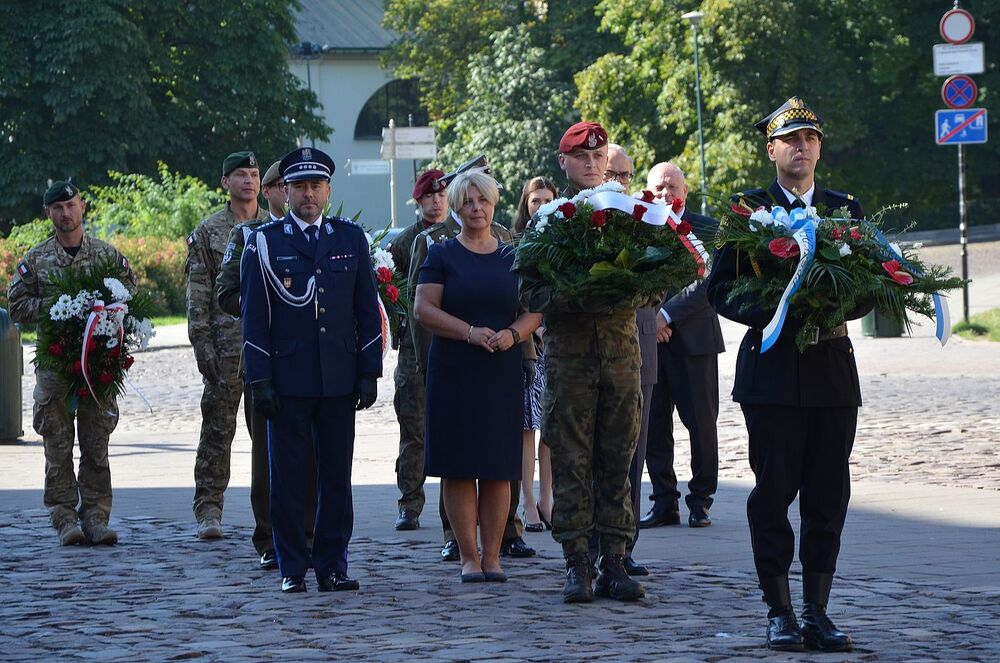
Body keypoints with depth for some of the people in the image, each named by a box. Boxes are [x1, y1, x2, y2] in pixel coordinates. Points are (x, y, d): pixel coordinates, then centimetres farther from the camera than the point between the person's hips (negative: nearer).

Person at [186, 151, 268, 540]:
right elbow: (198, 295, 1)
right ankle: (209, 511, 2)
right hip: (227, 345, -2)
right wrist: (202, 346, -7)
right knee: (218, 428, -2)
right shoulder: (208, 232, 4)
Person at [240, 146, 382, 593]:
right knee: (287, 476, 0)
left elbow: (368, 311, 10)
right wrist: (259, 380, -6)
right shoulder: (264, 242, 3)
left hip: (339, 379, 2)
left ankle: (332, 565, 10)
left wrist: (369, 372, 3)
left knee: (337, 475, 4)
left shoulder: (351, 239, 10)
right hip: (287, 379, -2)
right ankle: (292, 568, 7)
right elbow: (254, 317, 1)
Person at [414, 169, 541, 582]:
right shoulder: (442, 255, 4)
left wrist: (513, 333, -12)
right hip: (453, 374, -2)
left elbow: (534, 311, 9)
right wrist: (470, 332, -18)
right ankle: (469, 557, 2)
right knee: (459, 467, -4)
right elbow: (424, 309, -6)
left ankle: (492, 556, 6)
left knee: (498, 469, 1)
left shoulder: (513, 257, 12)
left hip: (503, 374, 2)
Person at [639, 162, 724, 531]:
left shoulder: (706, 230, 0)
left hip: (693, 338, -2)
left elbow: (707, 283, -9)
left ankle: (700, 500, 11)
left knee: (701, 423, 1)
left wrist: (668, 314, -14)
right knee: (653, 425, 4)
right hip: (647, 341, 2)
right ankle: (664, 502, 11)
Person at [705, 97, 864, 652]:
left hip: (831, 364, 3)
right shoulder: (746, 209, 4)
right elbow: (720, 289, 2)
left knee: (828, 495, 2)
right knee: (773, 491, -3)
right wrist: (768, 313, -14)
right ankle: (780, 613, 4)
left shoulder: (846, 209, 12)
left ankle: (817, 612, 8)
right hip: (772, 370, -3)